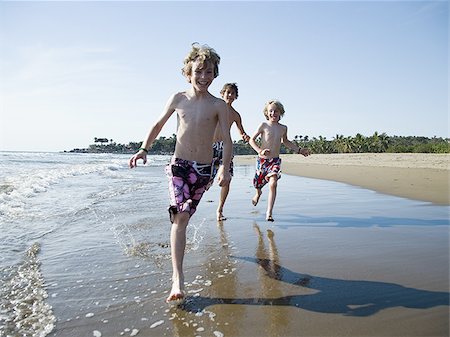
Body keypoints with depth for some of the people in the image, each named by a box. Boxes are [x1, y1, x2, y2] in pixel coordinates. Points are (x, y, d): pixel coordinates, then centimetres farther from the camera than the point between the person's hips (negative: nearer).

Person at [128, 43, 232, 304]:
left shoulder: (219, 105, 0)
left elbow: (227, 139, -3)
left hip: (205, 168, 1)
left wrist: (225, 169, -13)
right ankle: (178, 279, -15)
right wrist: (144, 149, 4)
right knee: (180, 217, -15)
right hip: (179, 165, 0)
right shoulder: (178, 99, 5)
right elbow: (158, 125, 16)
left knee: (185, 216, 12)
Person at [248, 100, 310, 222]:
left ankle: (269, 212, -12)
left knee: (273, 183, -17)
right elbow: (251, 140, -5)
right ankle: (258, 193, 52)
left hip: (275, 161, 2)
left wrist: (299, 150, 23)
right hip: (262, 160, -1)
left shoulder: (283, 128, 6)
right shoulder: (264, 125, -6)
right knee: (259, 183, 12)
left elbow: (285, 141, 25)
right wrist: (260, 151, -20)